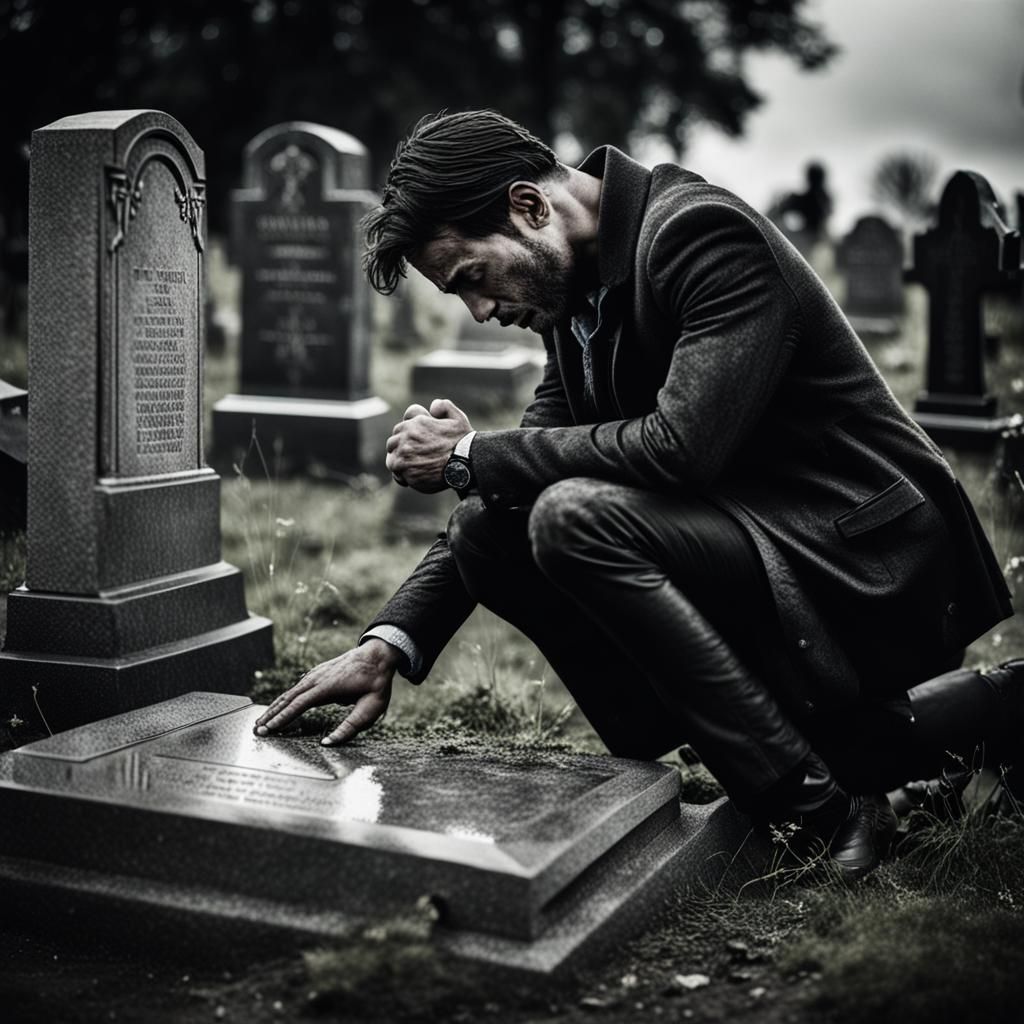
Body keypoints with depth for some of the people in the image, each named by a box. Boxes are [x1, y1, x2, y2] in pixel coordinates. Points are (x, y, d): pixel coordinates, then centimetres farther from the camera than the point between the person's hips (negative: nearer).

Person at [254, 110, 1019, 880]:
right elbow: (522, 478, 8)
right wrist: (391, 644, -4)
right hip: (757, 543, 9)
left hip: (868, 569, -9)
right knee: (495, 533, -2)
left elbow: (681, 445, -29)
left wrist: (473, 456, -17)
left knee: (576, 518, -26)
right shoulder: (576, 295, 9)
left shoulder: (703, 233, -17)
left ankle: (825, 802, -15)